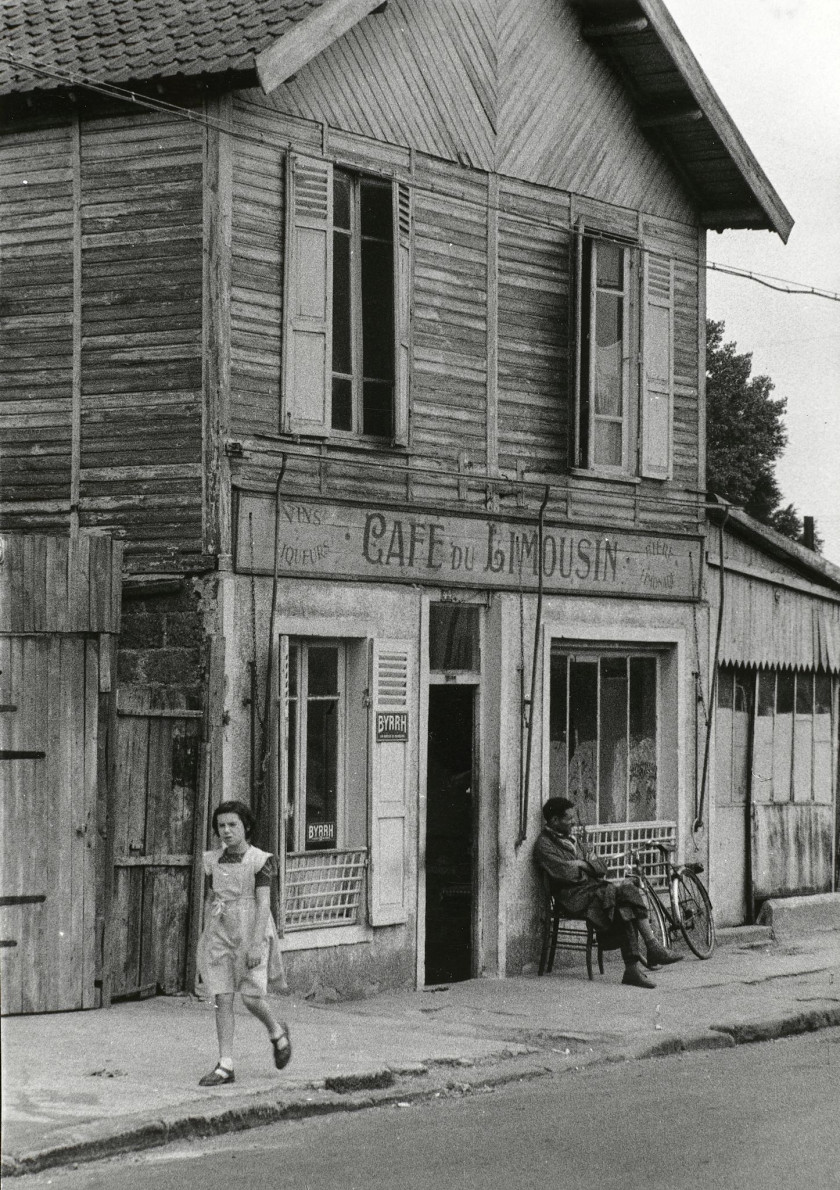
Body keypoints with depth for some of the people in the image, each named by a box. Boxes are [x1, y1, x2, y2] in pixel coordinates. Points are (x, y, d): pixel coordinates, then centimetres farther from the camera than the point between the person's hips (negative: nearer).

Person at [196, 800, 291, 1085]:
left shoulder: (259, 860, -7)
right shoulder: (213, 861, 8)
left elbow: (264, 904, -13)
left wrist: (256, 943, -21)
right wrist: (205, 941, 17)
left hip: (251, 935, -4)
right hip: (220, 934, 4)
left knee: (251, 997, -9)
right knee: (222, 999, -3)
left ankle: (277, 1032, 23)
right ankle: (225, 1067, -1)